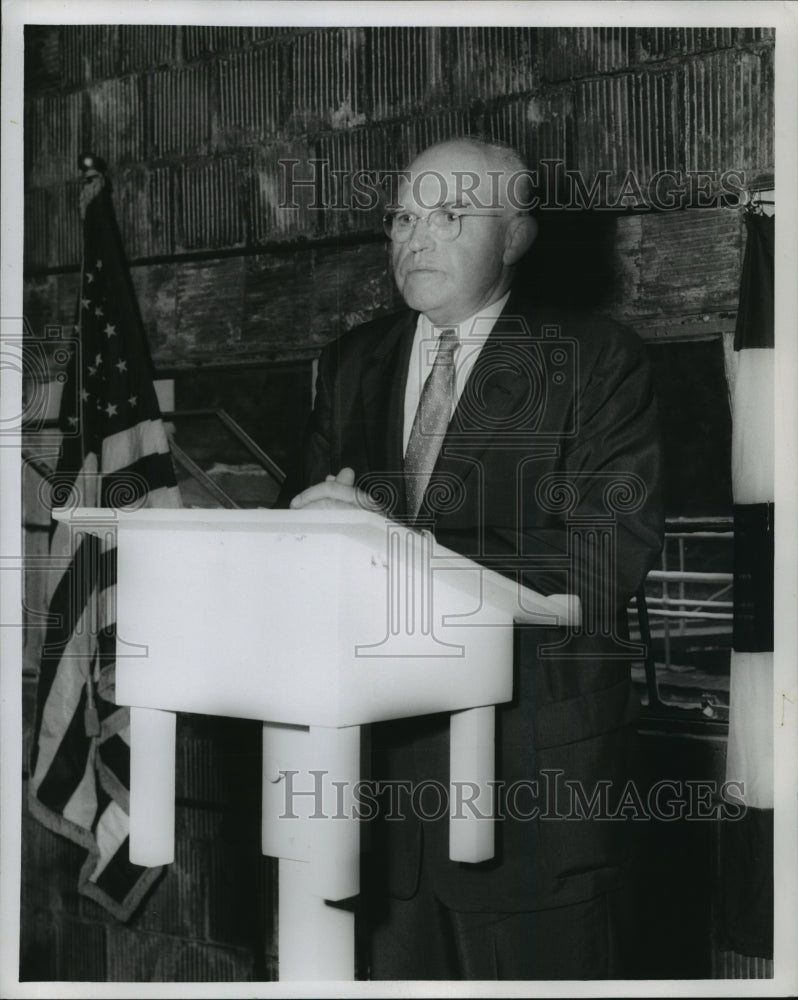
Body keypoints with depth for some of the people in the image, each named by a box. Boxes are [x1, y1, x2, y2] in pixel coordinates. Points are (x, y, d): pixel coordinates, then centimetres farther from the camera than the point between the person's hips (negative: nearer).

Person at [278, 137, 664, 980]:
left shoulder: (596, 362, -2)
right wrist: (318, 517, -11)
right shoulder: (352, 363, 14)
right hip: (378, 745, 4)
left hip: (537, 759, -4)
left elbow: (603, 564, -13)